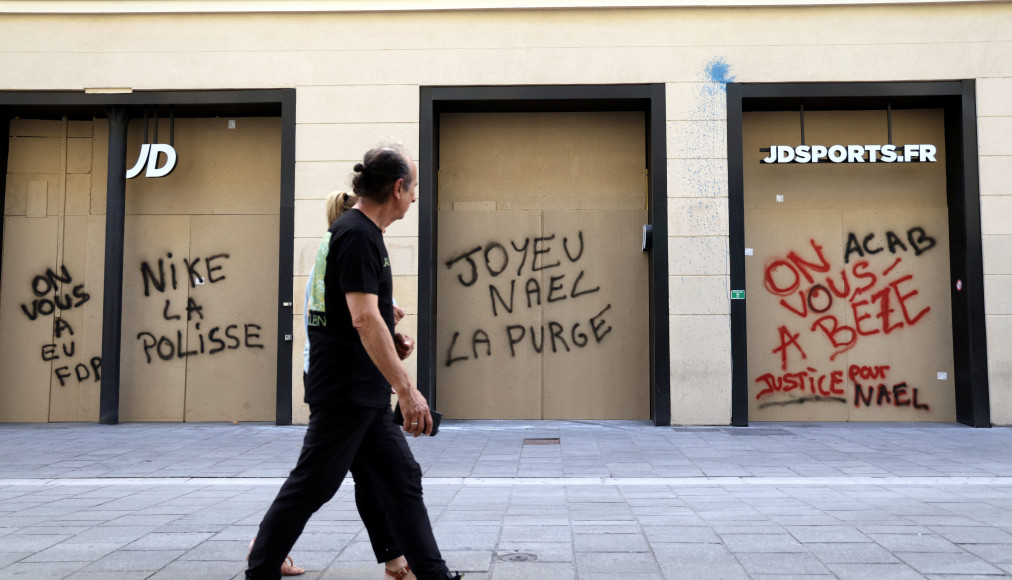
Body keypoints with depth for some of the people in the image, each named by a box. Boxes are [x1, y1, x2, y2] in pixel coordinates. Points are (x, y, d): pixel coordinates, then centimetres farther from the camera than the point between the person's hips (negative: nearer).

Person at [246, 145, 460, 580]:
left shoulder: (362, 232, 15)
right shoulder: (358, 234, -16)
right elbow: (363, 318, -26)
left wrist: (392, 341, 11)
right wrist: (406, 389, -26)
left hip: (364, 397, 10)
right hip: (344, 392, -10)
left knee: (402, 479, 10)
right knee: (311, 486, 1)